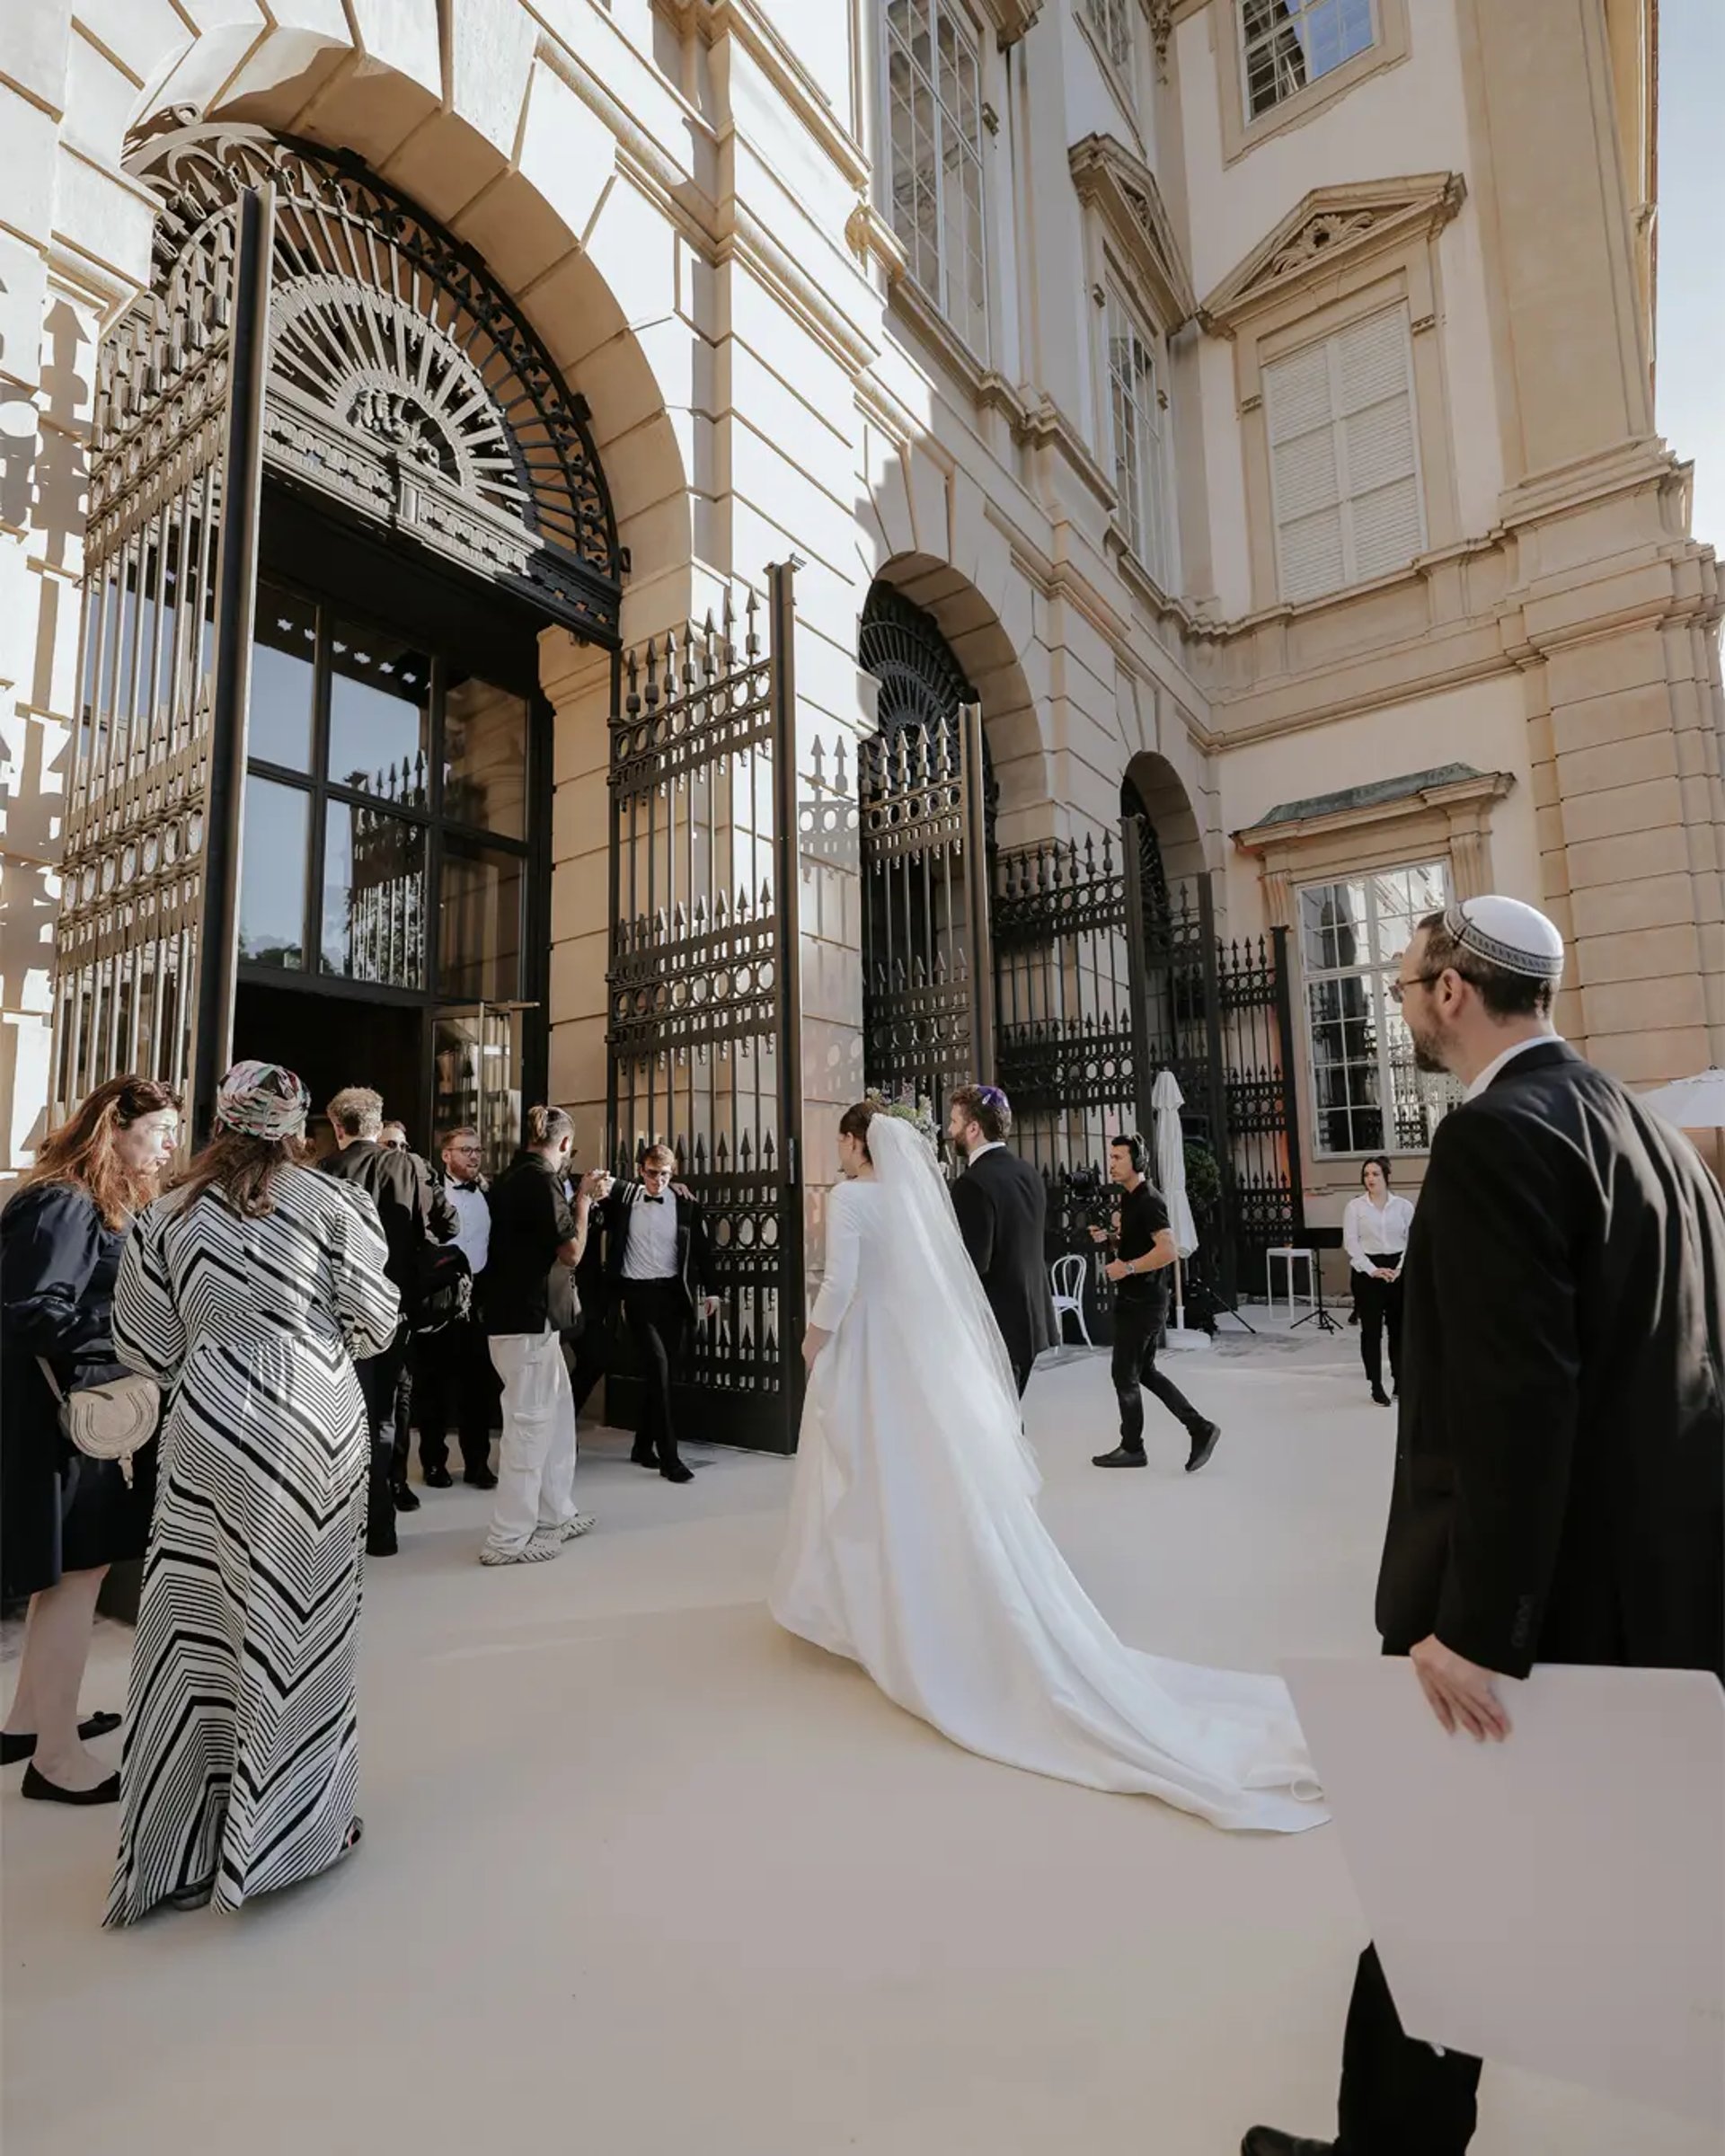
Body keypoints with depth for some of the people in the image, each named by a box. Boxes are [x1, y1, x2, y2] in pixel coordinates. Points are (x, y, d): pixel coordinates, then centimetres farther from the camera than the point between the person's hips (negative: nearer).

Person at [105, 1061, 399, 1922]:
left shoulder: (168, 1216, 2)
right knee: (299, 1621, 10)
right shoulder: (329, 1201, -5)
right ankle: (293, 1824, 23)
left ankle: (176, 1844, 27)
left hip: (211, 1432, 2)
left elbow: (147, 1349, 4)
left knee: (195, 1626, 13)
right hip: (314, 1425, -2)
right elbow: (378, 1319, -4)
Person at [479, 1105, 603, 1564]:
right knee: (530, 1423, -2)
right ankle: (509, 1539, 6)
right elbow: (571, 1252, -13)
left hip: (513, 1313, 10)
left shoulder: (511, 1176, 12)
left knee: (557, 1412, 17)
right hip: (525, 1319, -10)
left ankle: (555, 1515, 27)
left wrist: (578, 1200, 20)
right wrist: (583, 1200, -3)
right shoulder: (541, 1180, -16)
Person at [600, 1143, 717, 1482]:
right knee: (657, 1366, -13)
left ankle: (643, 1446, 26)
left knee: (666, 1373, 7)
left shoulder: (685, 1203, 1)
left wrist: (709, 1289, 2)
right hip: (638, 1293, -2)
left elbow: (701, 1249, 5)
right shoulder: (623, 1198, 0)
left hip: (674, 1293, 2)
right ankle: (669, 1457, -7)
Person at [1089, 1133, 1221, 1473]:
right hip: (1135, 1300, 10)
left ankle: (1132, 1448, 17)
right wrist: (1109, 1237, 5)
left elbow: (1168, 1251, -27)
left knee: (1124, 1374, 1)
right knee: (1143, 1371, 15)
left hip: (1143, 1302, -10)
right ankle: (1200, 1428, 18)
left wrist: (1127, 1267, -23)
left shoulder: (1149, 1200, -18)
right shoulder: (1128, 1198, 11)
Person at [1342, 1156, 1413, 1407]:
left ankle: (1400, 1382, 21)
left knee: (1399, 1328, 7)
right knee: (1371, 1330, 2)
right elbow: (1351, 1244, -5)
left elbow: (1413, 1241, 1)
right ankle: (1376, 1386, 11)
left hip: (1398, 1271, 1)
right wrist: (1373, 1270, -14)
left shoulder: (1403, 1206, 3)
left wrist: (1400, 1269, -12)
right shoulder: (1355, 1206, -1)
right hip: (1366, 1272, -1)